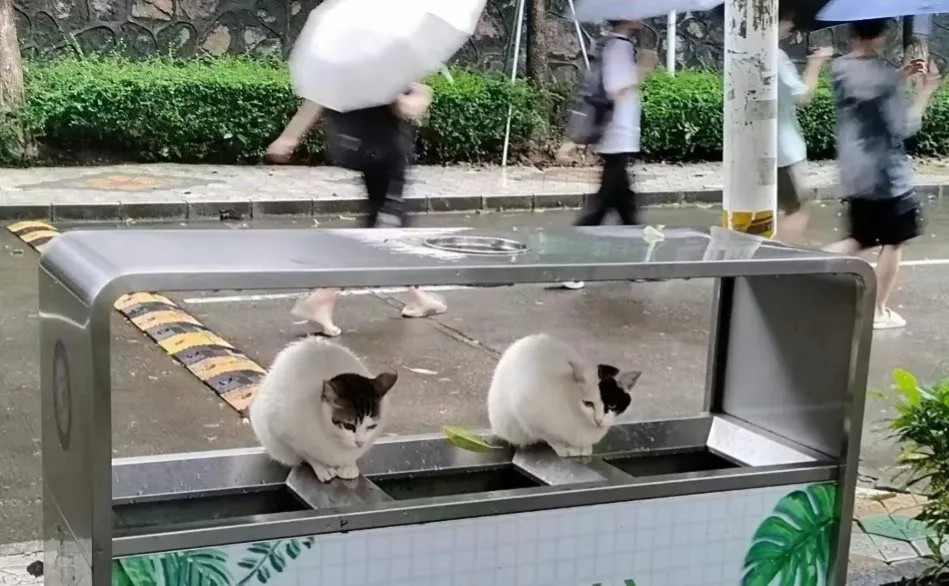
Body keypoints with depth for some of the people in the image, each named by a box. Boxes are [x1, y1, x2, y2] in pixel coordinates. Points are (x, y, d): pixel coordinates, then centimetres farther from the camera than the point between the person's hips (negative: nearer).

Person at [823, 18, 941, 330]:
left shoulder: (840, 69, 2)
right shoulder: (884, 74, -18)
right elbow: (903, 128, -15)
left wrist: (902, 76, 15)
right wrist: (925, 91, -6)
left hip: (854, 174, 7)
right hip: (887, 175, -6)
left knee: (859, 240, 18)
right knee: (893, 243, 9)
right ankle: (879, 311, 16)